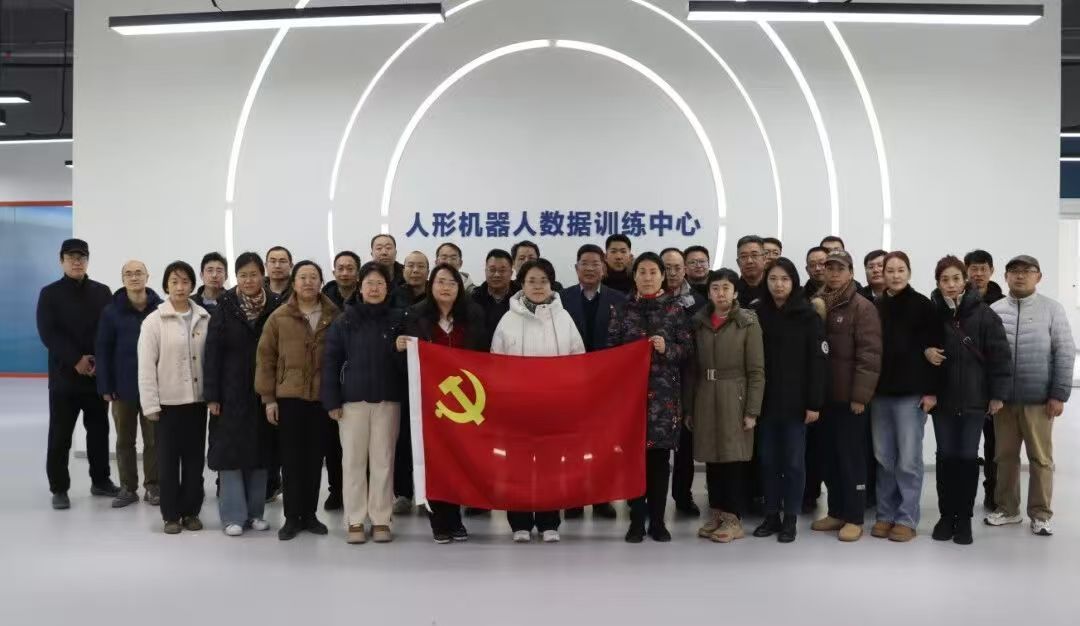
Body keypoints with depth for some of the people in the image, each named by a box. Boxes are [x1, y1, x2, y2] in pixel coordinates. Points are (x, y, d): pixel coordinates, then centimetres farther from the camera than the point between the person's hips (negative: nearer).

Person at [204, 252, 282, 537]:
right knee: (231, 451, 0)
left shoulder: (275, 306, 1)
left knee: (260, 451, 7)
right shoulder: (225, 307, -2)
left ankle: (255, 512, 18)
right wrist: (212, 395, -8)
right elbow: (212, 352, -4)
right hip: (231, 392, -2)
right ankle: (233, 515, 7)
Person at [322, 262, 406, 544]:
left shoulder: (398, 319, 4)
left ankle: (381, 520, 13)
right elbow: (331, 361, 2)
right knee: (353, 460, 3)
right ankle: (355, 521, 13)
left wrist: (403, 350, -17)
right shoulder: (344, 321, 3)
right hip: (352, 399, 0)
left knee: (383, 460, 4)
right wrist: (331, 400, -5)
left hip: (387, 399, 0)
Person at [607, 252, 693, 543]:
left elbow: (689, 349, 3)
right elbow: (610, 349, 6)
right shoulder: (623, 310, 7)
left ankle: (657, 520, 13)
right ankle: (636, 520, 10)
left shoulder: (675, 309, 5)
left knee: (660, 456, 2)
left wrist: (667, 349, -14)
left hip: (664, 393, 0)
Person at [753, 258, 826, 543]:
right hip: (765, 400, 3)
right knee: (768, 460, 9)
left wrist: (815, 403, -12)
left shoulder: (808, 314, -5)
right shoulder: (758, 313, 4)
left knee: (794, 460, 5)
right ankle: (771, 515, 21)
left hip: (796, 401, -3)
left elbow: (818, 360, -7)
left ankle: (790, 518, 16)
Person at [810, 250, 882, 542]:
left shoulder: (862, 307, -8)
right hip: (824, 394, 6)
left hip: (849, 396, -6)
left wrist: (860, 394, -17)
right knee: (830, 456, 12)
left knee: (851, 456, 0)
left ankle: (854, 518, 10)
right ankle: (836, 512, 23)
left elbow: (869, 355, -13)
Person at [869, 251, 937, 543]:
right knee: (884, 458, 8)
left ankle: (907, 519, 7)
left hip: (911, 393, -4)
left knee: (908, 459, -2)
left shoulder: (923, 305, -1)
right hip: (880, 393, 4)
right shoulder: (875, 307, 10)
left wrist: (931, 390, -11)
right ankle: (885, 515, 17)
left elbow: (932, 350, -5)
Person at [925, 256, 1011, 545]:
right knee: (946, 456, 9)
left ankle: (964, 518, 16)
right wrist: (925, 350, -13)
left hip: (974, 398, -2)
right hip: (942, 398, 2)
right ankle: (946, 515, 20)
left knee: (968, 457, 5)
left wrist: (998, 394, -8)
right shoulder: (930, 311, -1)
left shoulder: (983, 313, -7)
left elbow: (999, 355, -6)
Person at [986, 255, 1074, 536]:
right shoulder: (994, 310, 5)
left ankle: (1040, 514, 15)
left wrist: (1059, 395, -9)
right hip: (1003, 399, 2)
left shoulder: (1052, 309, -1)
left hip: (1039, 399, -2)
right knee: (1005, 456, 10)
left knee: (1040, 458, 5)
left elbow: (1065, 354, -3)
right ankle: (1007, 509, 22)